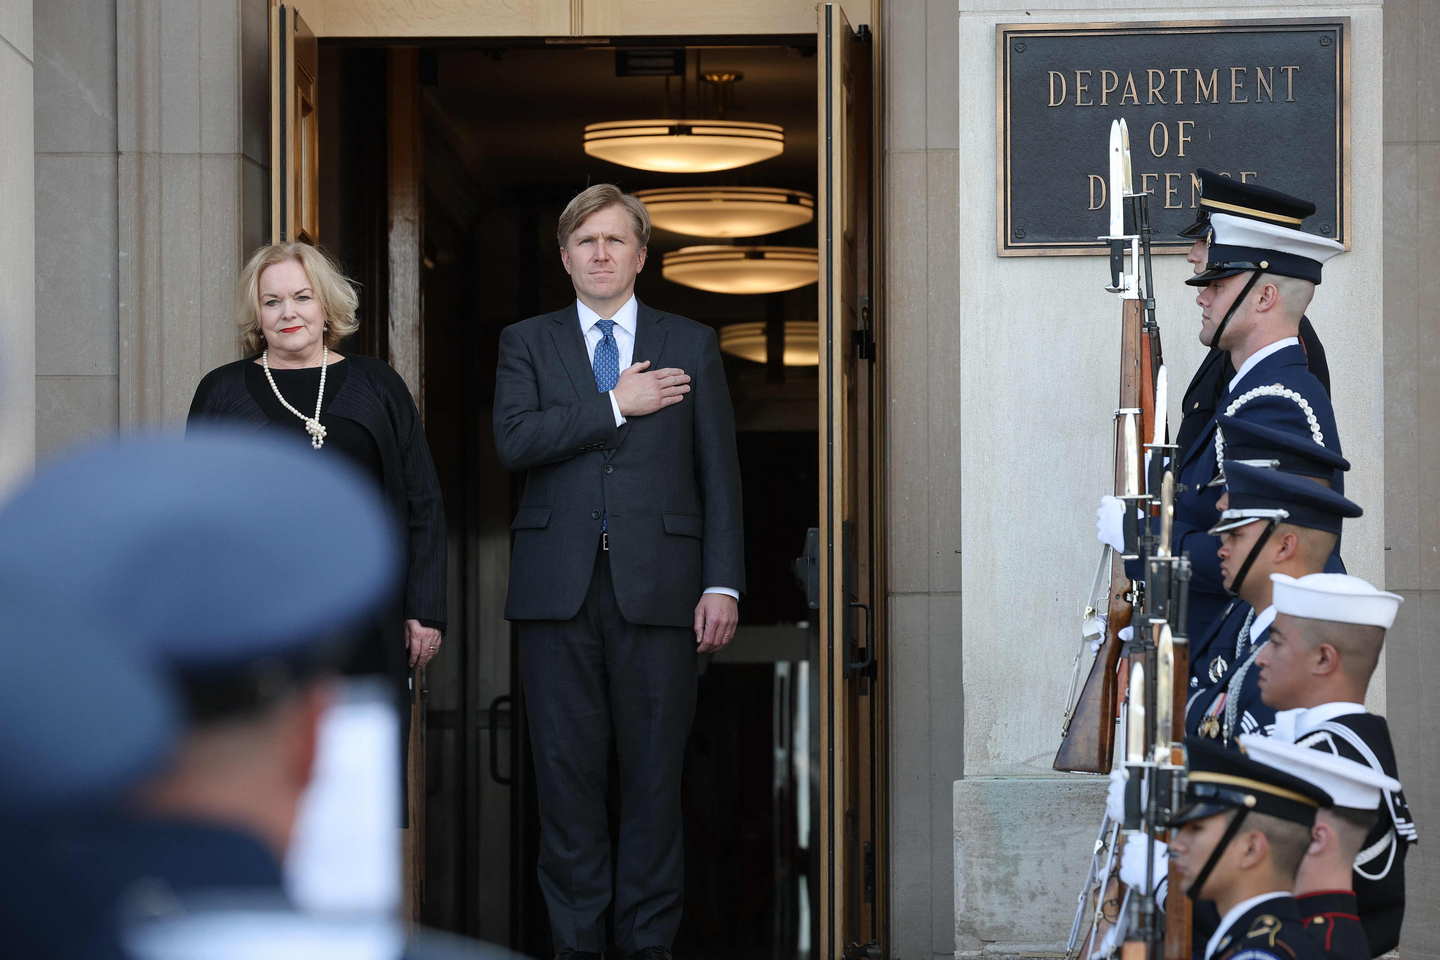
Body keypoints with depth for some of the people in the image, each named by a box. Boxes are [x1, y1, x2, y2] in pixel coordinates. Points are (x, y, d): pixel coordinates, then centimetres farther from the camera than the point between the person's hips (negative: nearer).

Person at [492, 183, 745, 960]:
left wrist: (723, 583, -2)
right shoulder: (527, 343, 12)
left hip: (657, 587, 0)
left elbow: (719, 472, 7)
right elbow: (514, 441, -6)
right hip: (558, 587, 0)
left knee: (654, 772, 0)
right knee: (566, 772, 2)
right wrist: (616, 405, -7)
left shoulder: (692, 345, 12)